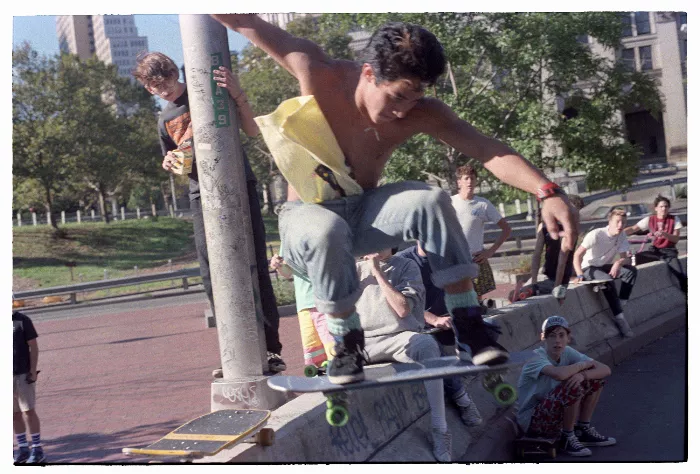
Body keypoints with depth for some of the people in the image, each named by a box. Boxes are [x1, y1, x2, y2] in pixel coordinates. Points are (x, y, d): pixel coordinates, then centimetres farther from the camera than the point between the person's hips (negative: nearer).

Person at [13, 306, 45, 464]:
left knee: (28, 411, -2)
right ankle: (23, 448, 18)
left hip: (23, 374, -4)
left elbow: (33, 347, -3)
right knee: (14, 414, 8)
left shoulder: (22, 320, -4)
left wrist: (33, 371, -10)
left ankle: (37, 449, 4)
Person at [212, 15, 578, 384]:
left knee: (431, 200, -27)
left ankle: (468, 322, -20)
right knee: (329, 231, -40)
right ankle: (346, 346, -20)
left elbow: (488, 150, -26)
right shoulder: (321, 76, -22)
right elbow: (246, 23, -19)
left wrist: (547, 192, -40)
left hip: (363, 212, 3)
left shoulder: (421, 114, -16)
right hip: (306, 216, -3)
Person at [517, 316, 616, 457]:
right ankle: (567, 439, -11)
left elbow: (605, 370, -8)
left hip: (555, 413, 8)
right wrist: (583, 364, -24)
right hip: (532, 421, -8)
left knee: (596, 378, 0)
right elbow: (559, 374, -45)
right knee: (573, 387, -31)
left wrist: (583, 374, -30)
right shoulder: (536, 358, -23)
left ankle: (584, 430, 8)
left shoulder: (567, 353, -3)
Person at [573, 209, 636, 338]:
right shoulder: (596, 235, -22)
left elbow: (625, 258, -9)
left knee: (631, 271, -19)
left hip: (606, 267, 6)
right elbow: (577, 255, -24)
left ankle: (621, 304, -18)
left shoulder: (622, 236, -5)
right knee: (608, 280, -35)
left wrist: (619, 262, -34)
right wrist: (580, 275, -37)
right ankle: (619, 318, -30)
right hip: (589, 268, -6)